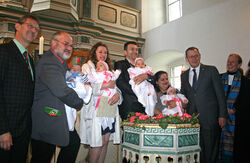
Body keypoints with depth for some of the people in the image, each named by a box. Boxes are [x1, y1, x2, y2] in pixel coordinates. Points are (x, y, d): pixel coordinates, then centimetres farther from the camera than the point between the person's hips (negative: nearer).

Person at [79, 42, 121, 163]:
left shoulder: (108, 69, 23)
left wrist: (117, 94, -8)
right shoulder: (87, 67, 4)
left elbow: (114, 86, 14)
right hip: (95, 110, -5)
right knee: (98, 142, -5)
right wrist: (103, 86, -16)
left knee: (105, 141, 6)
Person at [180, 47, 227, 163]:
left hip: (209, 117, -3)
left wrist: (222, 115, -7)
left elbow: (220, 93, -2)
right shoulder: (184, 75, 12)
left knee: (210, 149, 5)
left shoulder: (211, 70, 1)